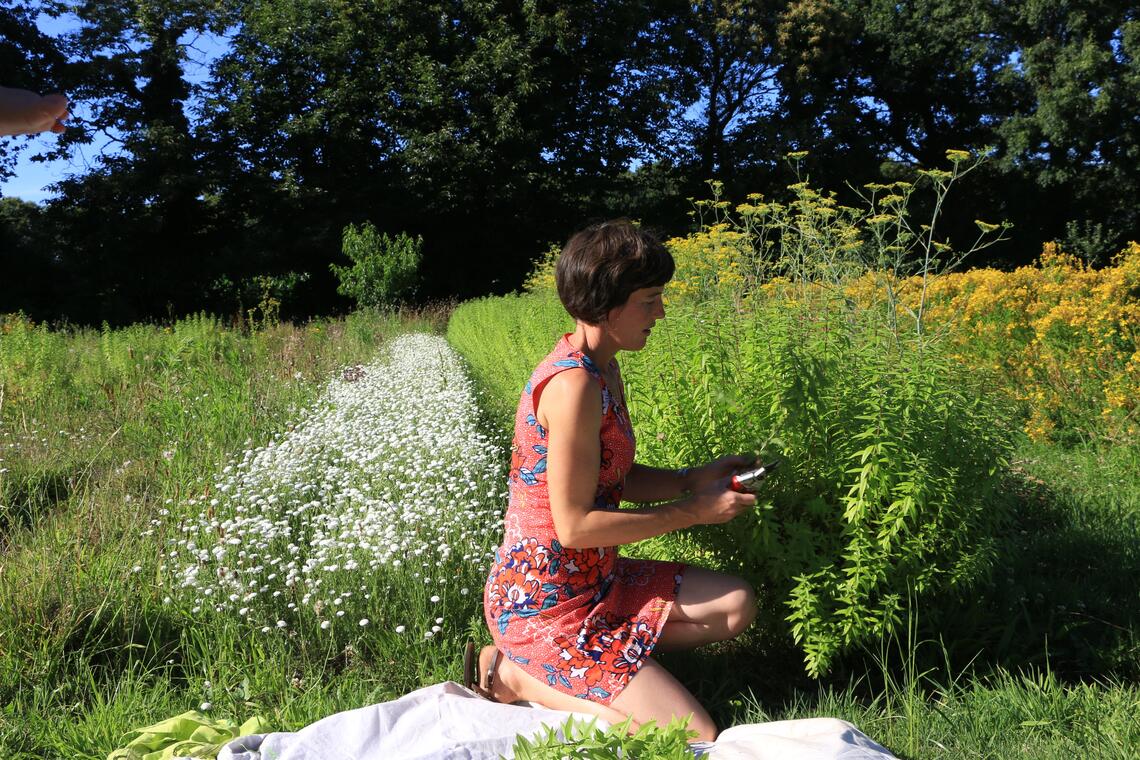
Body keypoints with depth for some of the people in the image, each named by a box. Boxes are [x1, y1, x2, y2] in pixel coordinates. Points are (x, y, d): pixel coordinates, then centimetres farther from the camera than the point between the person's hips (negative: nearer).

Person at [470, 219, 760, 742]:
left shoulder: (603, 368, 6)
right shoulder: (572, 384, -25)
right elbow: (575, 525, -23)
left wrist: (691, 479, -1)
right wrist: (693, 511, -16)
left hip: (592, 577, 10)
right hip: (543, 599, -10)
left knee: (736, 606, 7)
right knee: (697, 741, -11)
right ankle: (520, 677, -1)